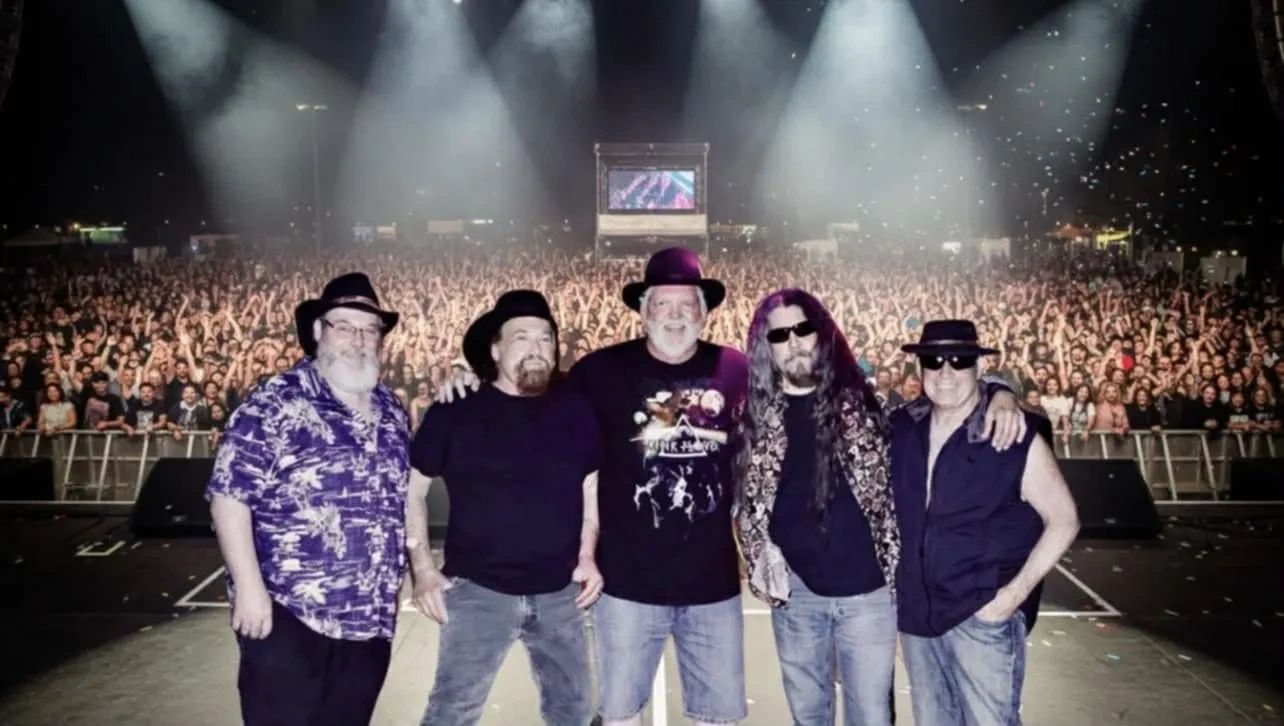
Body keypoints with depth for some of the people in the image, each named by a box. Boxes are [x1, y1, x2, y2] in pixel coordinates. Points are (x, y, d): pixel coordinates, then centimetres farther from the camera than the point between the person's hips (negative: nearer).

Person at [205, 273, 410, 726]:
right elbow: (229, 496, -14)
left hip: (371, 622, 6)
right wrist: (249, 587, -18)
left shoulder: (392, 411, 9)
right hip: (288, 619, -6)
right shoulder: (274, 405, -11)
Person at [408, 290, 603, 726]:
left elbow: (592, 485, 13)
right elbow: (411, 488, 0)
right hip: (479, 591, -3)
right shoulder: (456, 411, -7)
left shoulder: (575, 409, 2)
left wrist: (587, 556, 3)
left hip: (559, 592, 4)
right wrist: (422, 568, -5)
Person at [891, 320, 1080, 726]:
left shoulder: (1015, 435, -10)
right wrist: (891, 578, 7)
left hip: (984, 614, -4)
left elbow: (1063, 521, -7)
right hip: (916, 612, 5)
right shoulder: (901, 428, 2)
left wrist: (1017, 593, -15)